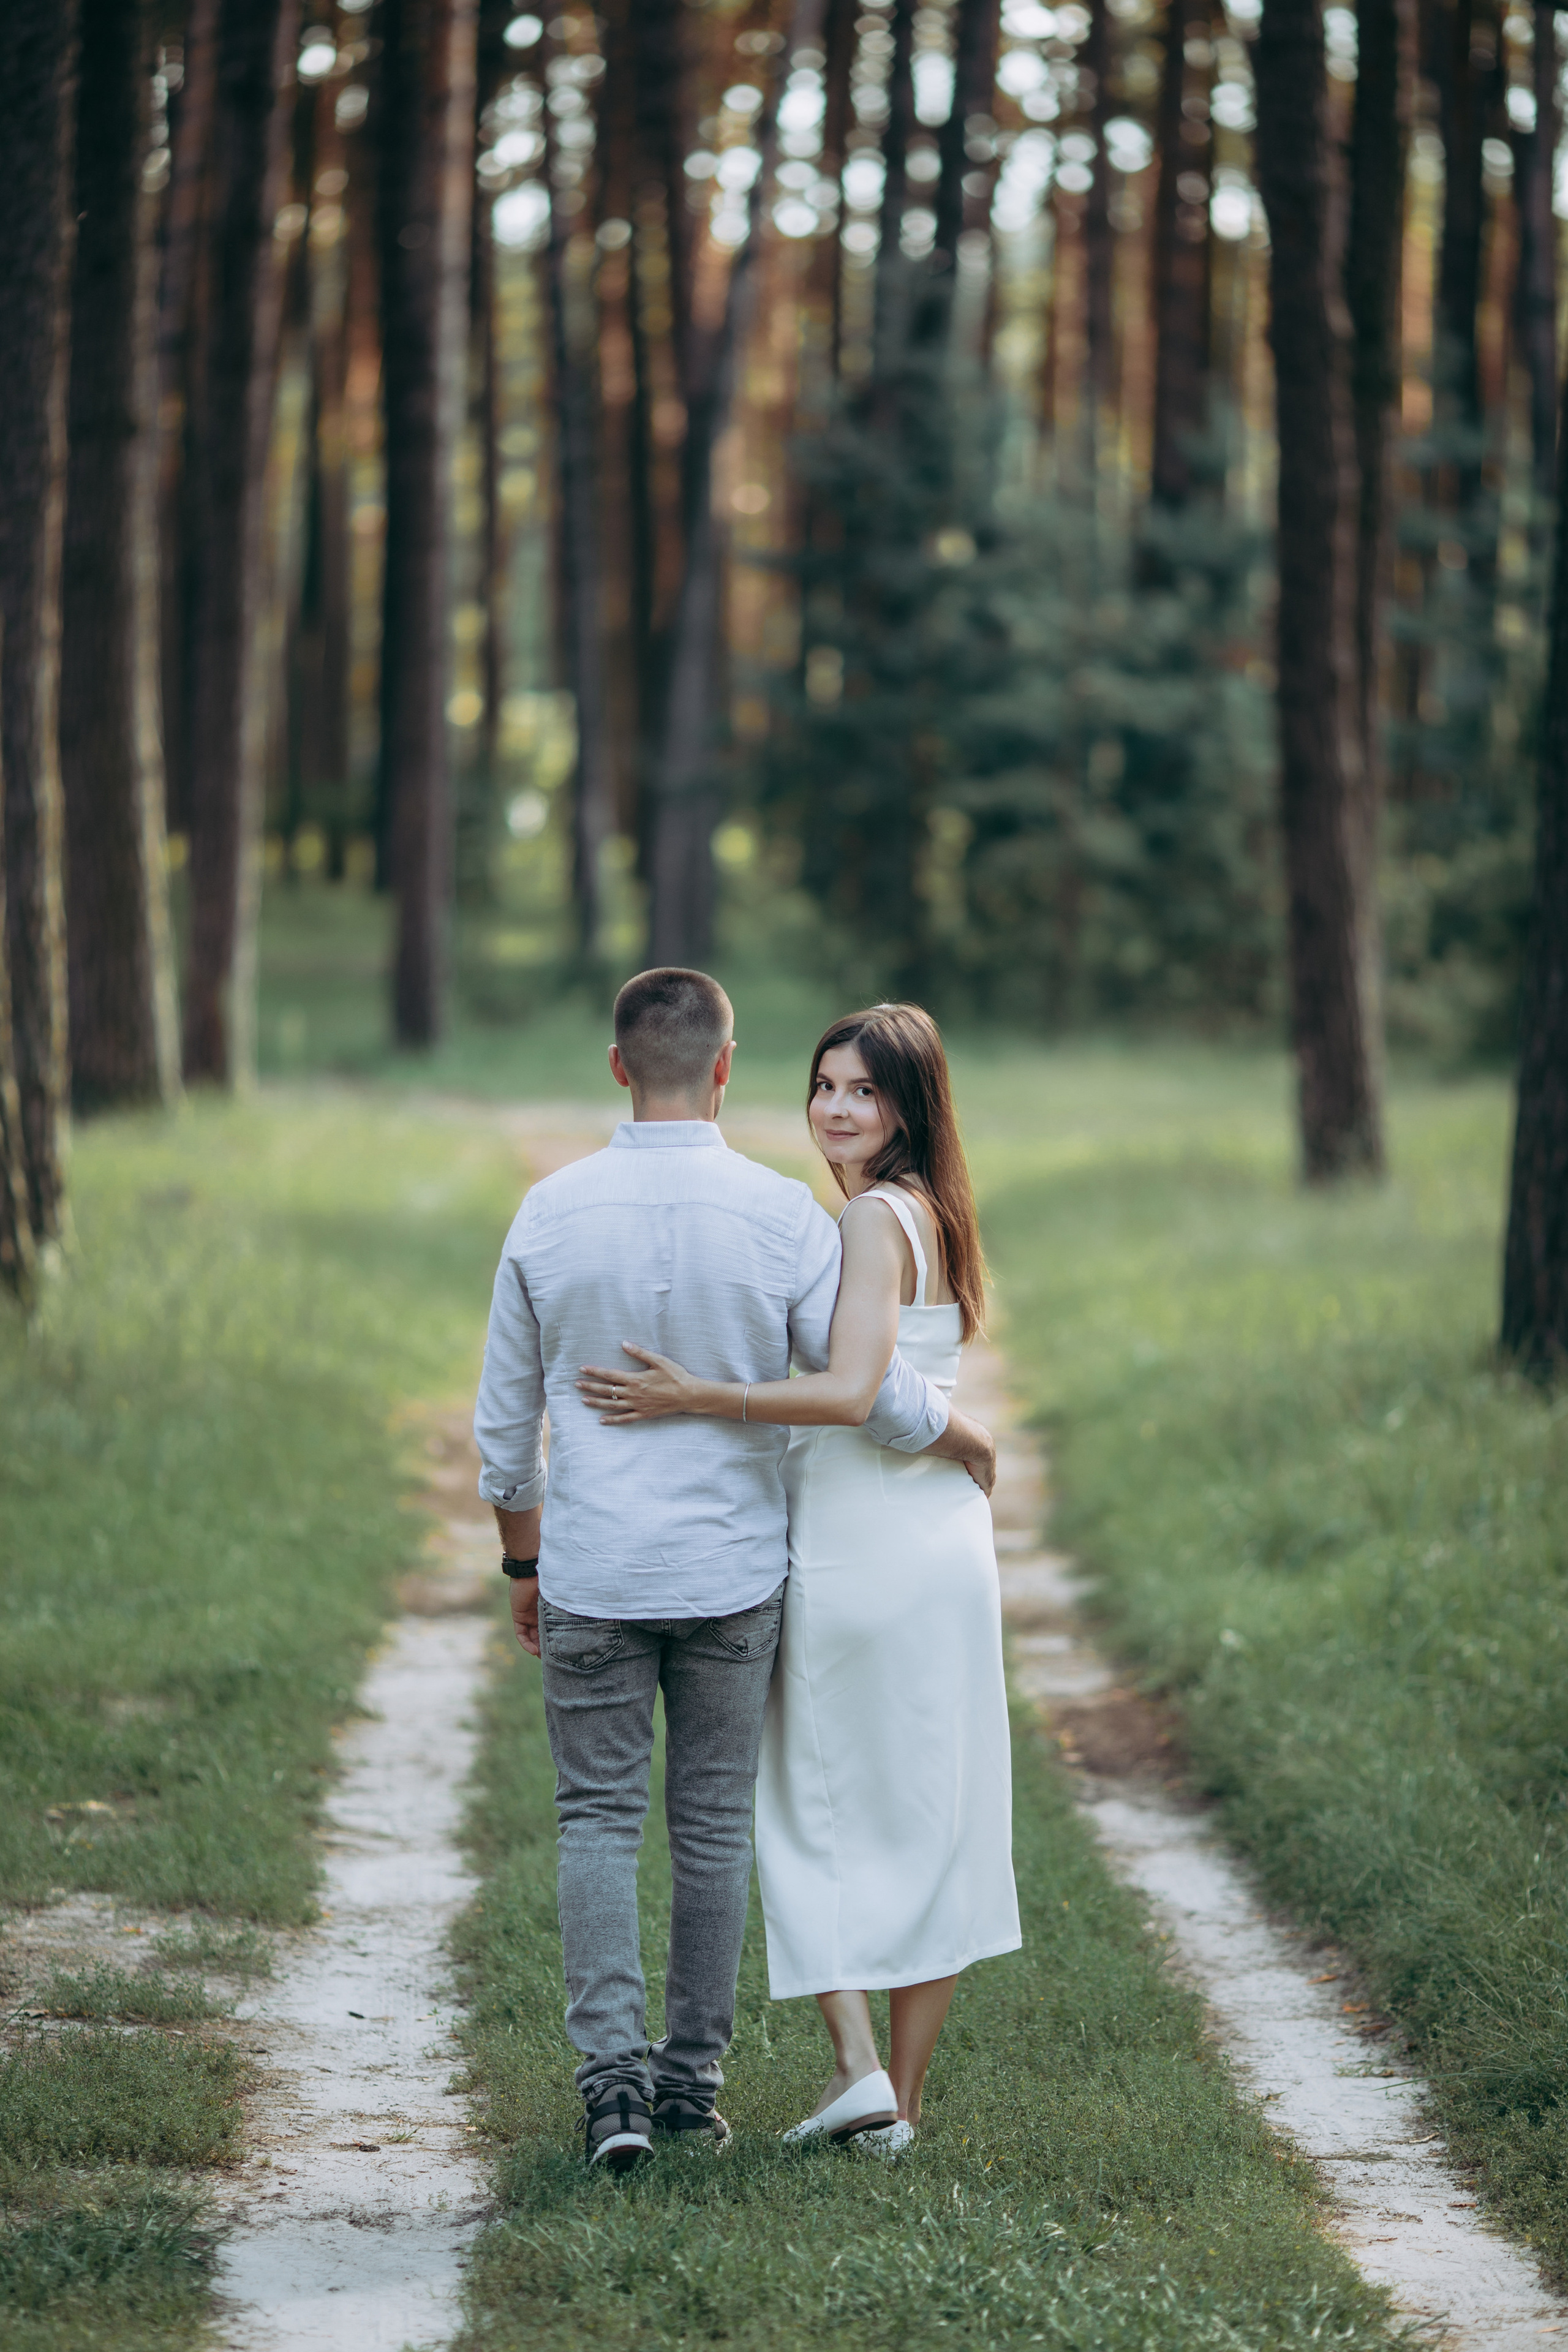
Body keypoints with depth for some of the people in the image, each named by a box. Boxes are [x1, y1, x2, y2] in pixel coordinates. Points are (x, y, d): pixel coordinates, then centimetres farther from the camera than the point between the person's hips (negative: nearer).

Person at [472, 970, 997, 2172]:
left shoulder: (553, 1212, -5)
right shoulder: (782, 1215, -9)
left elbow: (505, 1414, 3)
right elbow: (873, 1391, -6)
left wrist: (524, 1560, 16)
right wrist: (969, 1441, 14)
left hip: (590, 1569, 0)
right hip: (731, 1573, 0)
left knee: (600, 1817, 6)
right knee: (714, 1824, 11)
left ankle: (613, 2071, -7)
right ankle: (692, 2075, 17)